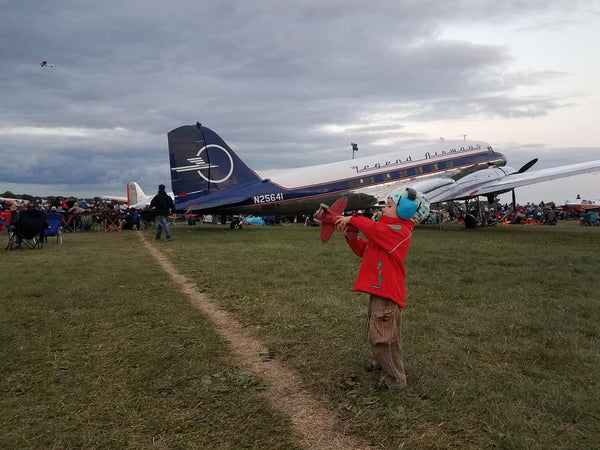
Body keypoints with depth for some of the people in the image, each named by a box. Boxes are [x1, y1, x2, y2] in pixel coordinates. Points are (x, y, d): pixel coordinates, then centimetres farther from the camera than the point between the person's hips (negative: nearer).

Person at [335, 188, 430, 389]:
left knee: (384, 336, -3)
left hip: (388, 292, -10)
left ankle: (395, 378, 12)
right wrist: (350, 234, 0)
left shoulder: (400, 230, -16)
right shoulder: (388, 229, 16)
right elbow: (364, 250, 15)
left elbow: (374, 229, -32)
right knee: (375, 331, 24)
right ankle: (381, 361, 45)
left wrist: (352, 219, -18)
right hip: (378, 290, 10)